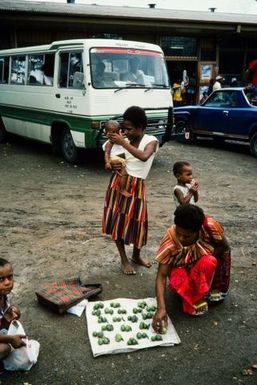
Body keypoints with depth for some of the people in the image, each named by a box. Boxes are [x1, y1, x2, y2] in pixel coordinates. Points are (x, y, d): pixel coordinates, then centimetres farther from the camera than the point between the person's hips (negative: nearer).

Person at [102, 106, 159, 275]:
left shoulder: (151, 141, -7)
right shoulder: (124, 141, 4)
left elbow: (144, 156, -29)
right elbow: (110, 158, 15)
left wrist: (123, 142, -25)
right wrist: (113, 165, -9)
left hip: (136, 186, -3)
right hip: (118, 182, 3)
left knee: (137, 220, 5)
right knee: (117, 220, 2)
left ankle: (136, 255, 33)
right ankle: (124, 260, 18)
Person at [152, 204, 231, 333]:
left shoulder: (210, 226, -30)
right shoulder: (170, 239, -31)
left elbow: (225, 248, -11)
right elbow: (161, 275, -30)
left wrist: (202, 257, -26)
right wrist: (161, 308, -43)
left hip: (207, 263, 2)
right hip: (182, 267, -1)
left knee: (208, 262, -31)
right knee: (176, 280, -33)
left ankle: (199, 296, -5)